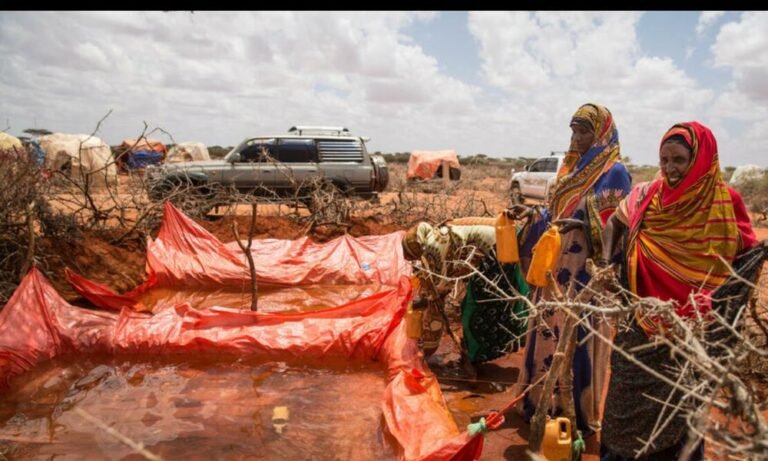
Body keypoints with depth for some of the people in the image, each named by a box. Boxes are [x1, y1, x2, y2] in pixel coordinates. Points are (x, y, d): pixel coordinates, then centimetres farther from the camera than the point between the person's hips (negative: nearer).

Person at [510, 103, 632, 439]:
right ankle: (545, 401, 27)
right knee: (549, 333, 13)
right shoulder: (572, 167, 13)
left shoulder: (614, 172, -9)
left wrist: (583, 224, -29)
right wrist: (534, 213, 3)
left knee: (577, 339, -1)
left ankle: (576, 412, 15)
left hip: (587, 272, -7)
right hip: (557, 267, 8)